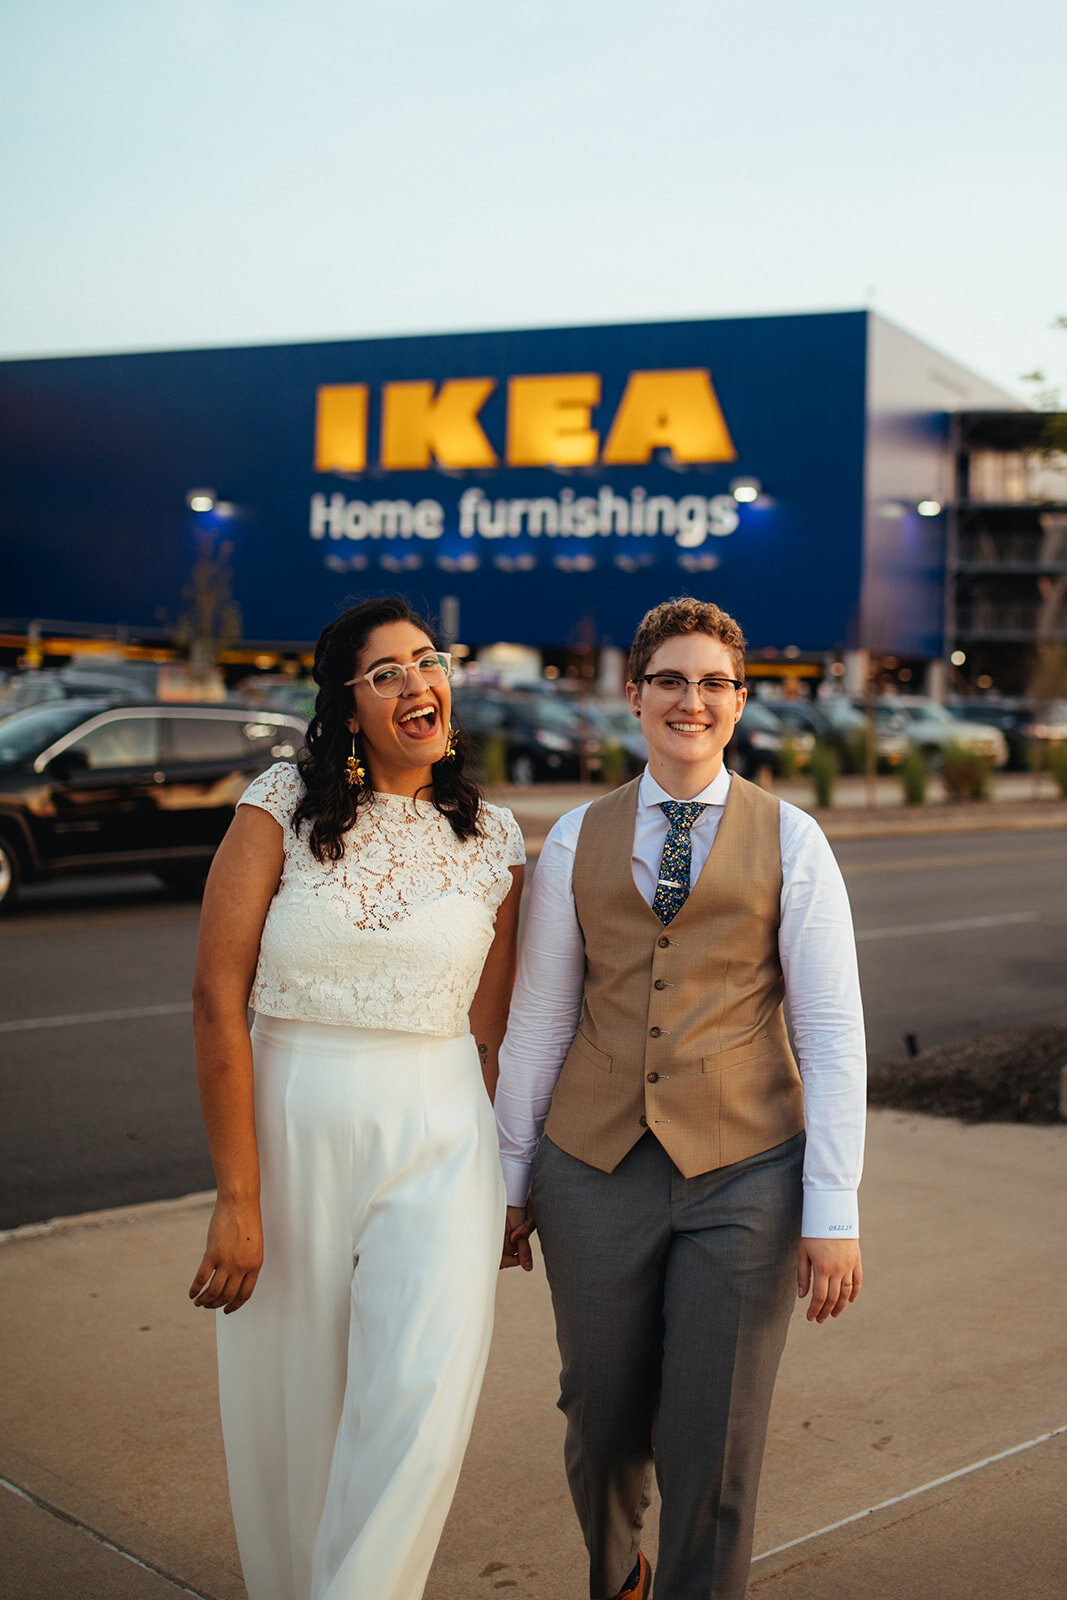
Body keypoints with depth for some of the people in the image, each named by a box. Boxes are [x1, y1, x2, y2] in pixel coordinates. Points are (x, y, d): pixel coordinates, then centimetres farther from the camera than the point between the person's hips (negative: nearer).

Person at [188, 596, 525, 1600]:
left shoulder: (492, 840, 2)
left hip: (436, 1140, 1)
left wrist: (501, 1182, 11)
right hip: (289, 1128, 0)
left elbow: (485, 1028, 8)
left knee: (424, 1395, -14)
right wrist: (237, 1196, -13)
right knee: (287, 1410, 11)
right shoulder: (282, 808, -5)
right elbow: (218, 997, -10)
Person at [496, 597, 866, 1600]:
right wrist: (509, 1177, 10)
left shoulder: (790, 842, -2)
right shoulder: (578, 840, 5)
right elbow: (537, 1019, 8)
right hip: (598, 1171, 2)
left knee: (713, 1450, 1)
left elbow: (832, 1031, -4)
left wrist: (834, 1214, -8)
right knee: (603, 1421, 16)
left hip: (742, 1177, -2)